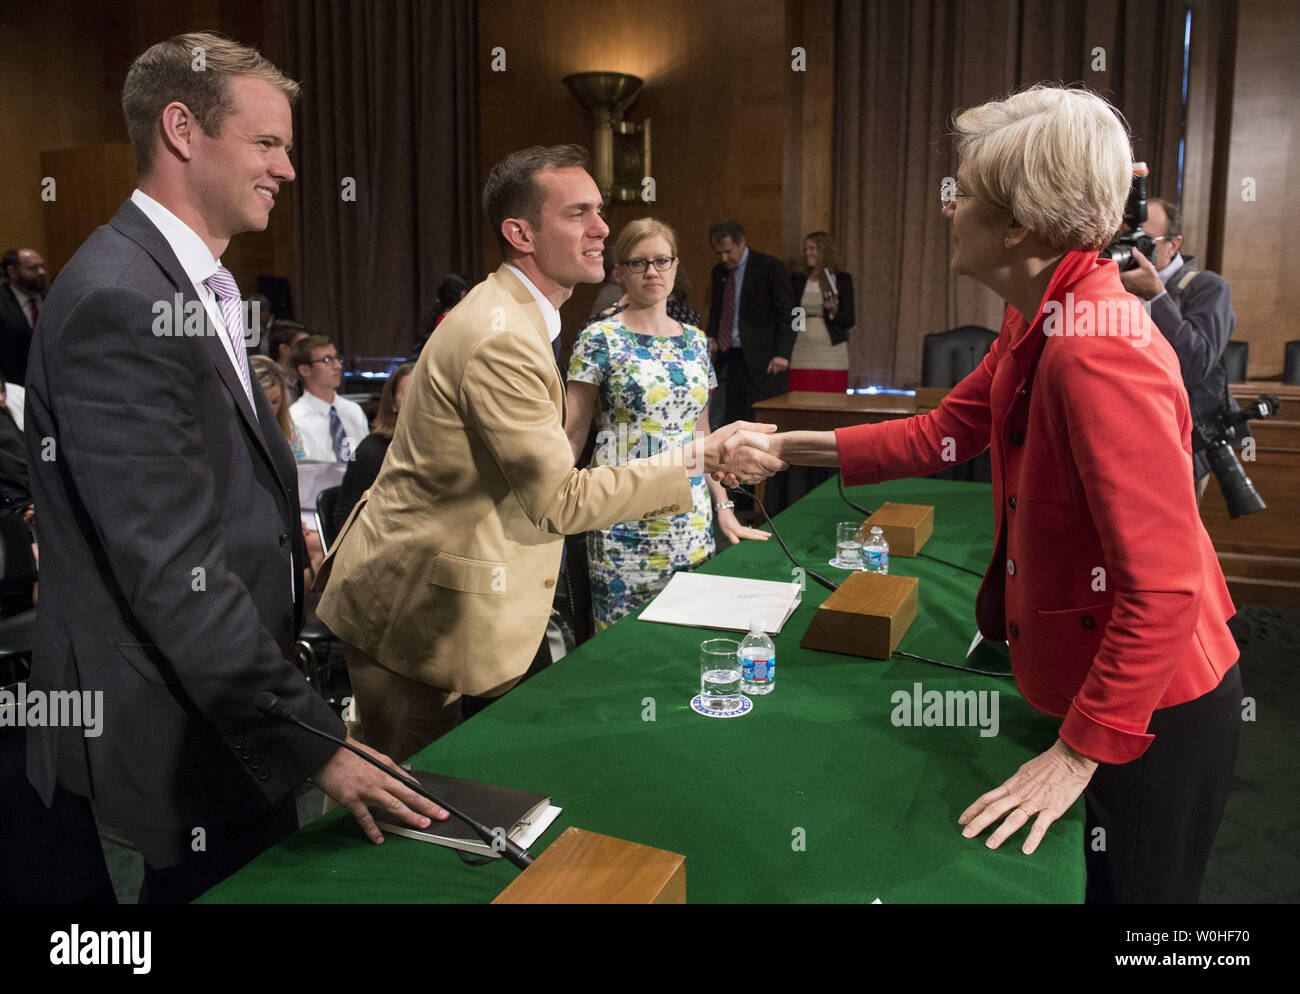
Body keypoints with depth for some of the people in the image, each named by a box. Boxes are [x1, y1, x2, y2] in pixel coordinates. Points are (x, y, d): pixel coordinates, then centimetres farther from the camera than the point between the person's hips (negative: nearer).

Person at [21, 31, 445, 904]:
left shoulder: (196, 284, 9)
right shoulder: (119, 302, -22)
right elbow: (173, 568, -26)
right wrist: (312, 742, -22)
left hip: (229, 706, 9)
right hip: (183, 731, -9)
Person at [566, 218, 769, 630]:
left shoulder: (695, 342, 10)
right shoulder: (600, 340, -4)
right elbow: (572, 434, -6)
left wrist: (724, 506, 11)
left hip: (692, 521, 5)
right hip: (624, 525, -4)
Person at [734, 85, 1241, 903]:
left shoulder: (1099, 347, -30)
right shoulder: (1038, 322, 0)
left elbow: (1162, 584, -30)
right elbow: (945, 432, 10)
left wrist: (1079, 754, -24)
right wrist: (792, 447, 7)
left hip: (1150, 713, -9)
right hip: (1092, 681, 9)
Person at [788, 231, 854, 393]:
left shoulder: (842, 279, 4)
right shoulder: (796, 280, 11)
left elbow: (849, 321, 2)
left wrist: (834, 310, -17)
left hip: (831, 356, -2)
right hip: (801, 356, 2)